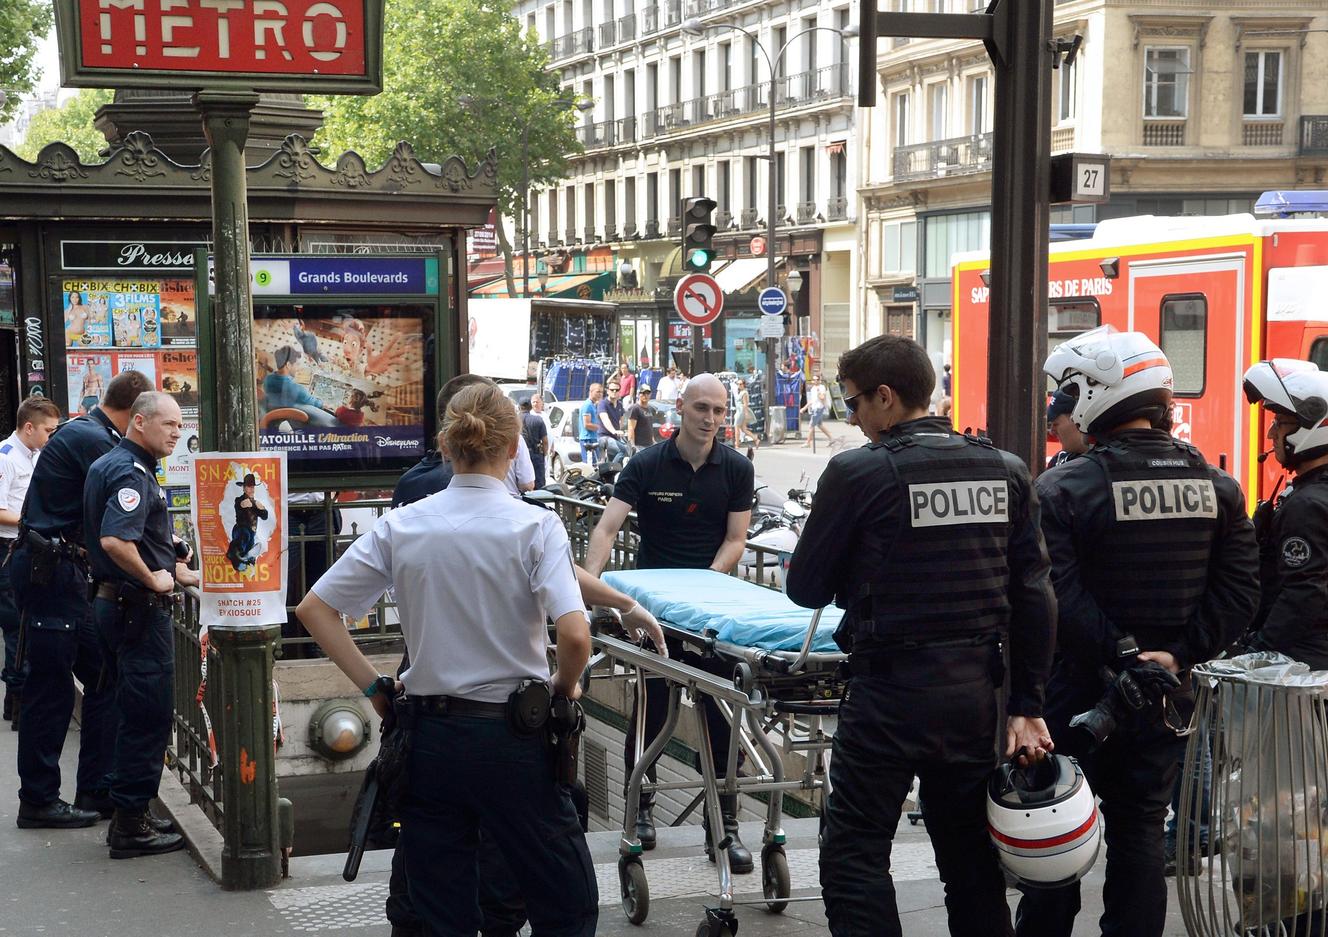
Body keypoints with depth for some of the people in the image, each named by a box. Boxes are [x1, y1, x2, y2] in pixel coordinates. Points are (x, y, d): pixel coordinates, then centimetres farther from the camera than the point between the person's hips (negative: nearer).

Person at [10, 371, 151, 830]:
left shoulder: (81, 432, 15)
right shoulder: (94, 441, -16)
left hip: (56, 570, 10)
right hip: (50, 571, -10)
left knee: (102, 678, 10)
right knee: (50, 685, -2)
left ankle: (96, 792, 14)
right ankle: (38, 801, 6)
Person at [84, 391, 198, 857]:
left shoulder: (109, 465, 16)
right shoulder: (131, 473, -18)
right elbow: (115, 541, -33)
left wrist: (174, 567, 22)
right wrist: (154, 579, -19)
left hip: (116, 603, 11)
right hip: (141, 608, -11)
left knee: (135, 717, 17)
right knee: (147, 718, -4)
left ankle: (130, 816, 24)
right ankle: (131, 826, 1)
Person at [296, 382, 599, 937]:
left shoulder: (400, 526, 0)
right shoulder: (535, 527, -11)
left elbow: (315, 609, 1)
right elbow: (574, 635, -21)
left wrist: (372, 686, 6)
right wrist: (565, 684, -1)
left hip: (428, 739, 4)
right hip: (512, 741, -3)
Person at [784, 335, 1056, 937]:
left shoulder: (858, 473, -11)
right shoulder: (1007, 471, 4)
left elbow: (805, 589, -4)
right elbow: (1033, 596, 4)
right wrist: (1027, 705, 8)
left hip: (890, 690, -6)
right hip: (974, 689, 6)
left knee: (854, 857, 3)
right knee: (971, 855, 16)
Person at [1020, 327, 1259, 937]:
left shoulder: (1063, 489, -15)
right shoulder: (1217, 488, 1)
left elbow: (1058, 596, -22)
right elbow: (1239, 594, -3)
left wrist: (1120, 654, -16)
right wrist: (1177, 655, -7)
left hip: (1079, 694, -4)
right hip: (1166, 697, 4)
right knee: (1141, 830, 14)